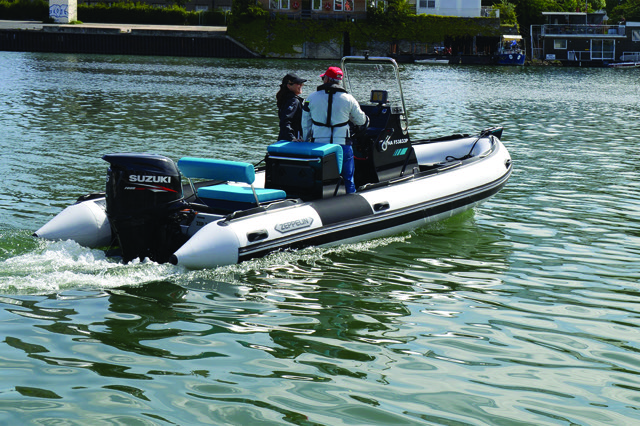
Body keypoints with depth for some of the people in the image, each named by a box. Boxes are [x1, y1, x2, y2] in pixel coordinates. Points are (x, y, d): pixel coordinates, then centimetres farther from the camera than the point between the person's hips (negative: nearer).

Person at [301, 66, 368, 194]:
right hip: (342, 145, -1)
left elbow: (305, 125, 5)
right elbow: (361, 120, 11)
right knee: (348, 180, 10)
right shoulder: (348, 99, -2)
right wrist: (366, 120, 36)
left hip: (319, 145, 1)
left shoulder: (311, 98, 0)